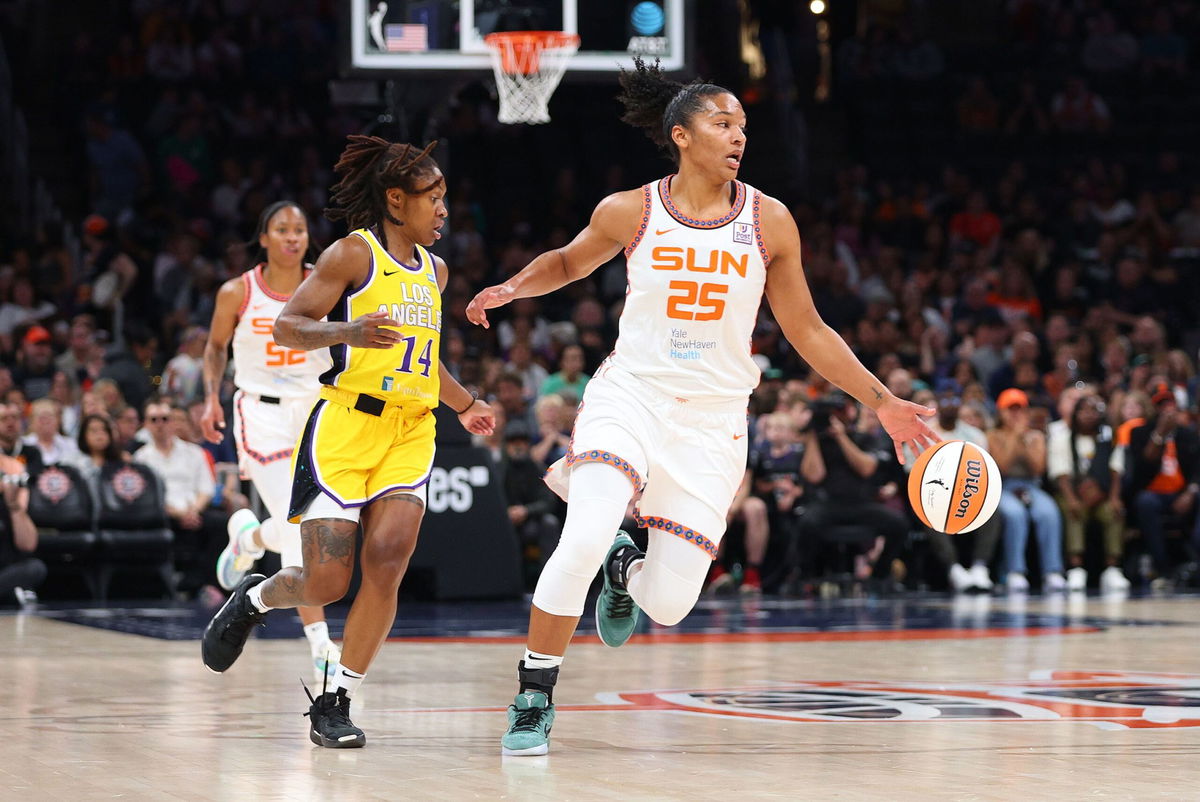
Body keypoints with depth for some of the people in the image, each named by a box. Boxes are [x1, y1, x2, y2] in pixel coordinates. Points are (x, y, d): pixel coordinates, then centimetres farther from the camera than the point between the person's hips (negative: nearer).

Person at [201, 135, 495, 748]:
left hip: (410, 433, 6)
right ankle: (253, 598, 26)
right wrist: (349, 332, -26)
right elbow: (287, 328, -9)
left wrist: (464, 405, 35)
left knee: (386, 565, -14)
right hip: (344, 427, -5)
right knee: (326, 582, -9)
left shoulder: (433, 271, 18)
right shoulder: (354, 254, -3)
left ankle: (334, 705, -4)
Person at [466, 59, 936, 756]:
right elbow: (570, 262, 19)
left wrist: (882, 400, 4)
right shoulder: (629, 212, -2)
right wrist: (514, 287, -1)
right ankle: (535, 698, -8)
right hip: (631, 393, -1)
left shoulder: (770, 222, 0)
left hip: (713, 418, 2)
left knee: (669, 605, -4)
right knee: (583, 540, -27)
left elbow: (808, 332, 8)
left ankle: (626, 572, 36)